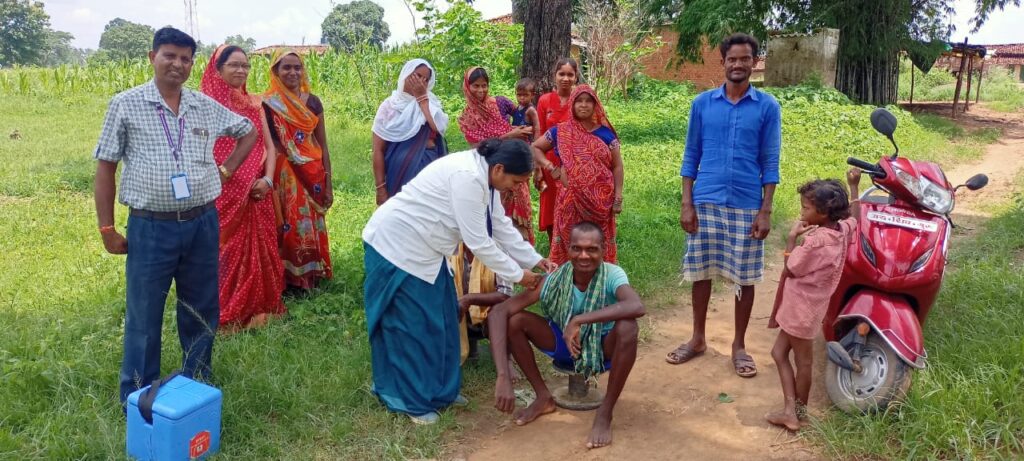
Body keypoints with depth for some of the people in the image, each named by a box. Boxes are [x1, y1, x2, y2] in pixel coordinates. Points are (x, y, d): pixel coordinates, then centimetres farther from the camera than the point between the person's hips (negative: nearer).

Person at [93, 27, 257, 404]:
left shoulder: (206, 107, 6)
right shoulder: (126, 105, -2)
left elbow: (249, 132, 22)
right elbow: (105, 167, 0)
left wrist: (226, 169, 10)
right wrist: (107, 228, -3)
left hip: (203, 224, 3)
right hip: (150, 227, -3)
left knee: (201, 310, 14)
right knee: (144, 315, 6)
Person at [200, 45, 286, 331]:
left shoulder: (254, 104, 11)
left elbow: (269, 146, 9)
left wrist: (267, 180, -6)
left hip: (256, 194, 5)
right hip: (222, 194, -4)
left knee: (258, 249, 9)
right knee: (226, 252, 1)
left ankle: (257, 307, 23)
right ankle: (224, 314, 13)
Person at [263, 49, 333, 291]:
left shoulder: (313, 102, 6)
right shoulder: (267, 103, -3)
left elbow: (323, 146, 8)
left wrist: (328, 184, 5)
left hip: (312, 178, 3)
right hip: (283, 177, -3)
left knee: (311, 226, 7)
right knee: (289, 227, -2)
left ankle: (312, 274, 21)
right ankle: (289, 279, 13)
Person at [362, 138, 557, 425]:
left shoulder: (482, 174, 2)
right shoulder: (467, 177, -29)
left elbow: (501, 226, 9)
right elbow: (478, 241, -26)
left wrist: (534, 260, 5)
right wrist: (517, 275, -16)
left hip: (423, 248, 10)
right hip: (397, 246, -10)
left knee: (441, 321, 14)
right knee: (411, 326, 0)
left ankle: (440, 390, 28)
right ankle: (412, 401, 16)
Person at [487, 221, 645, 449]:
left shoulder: (612, 275, -26)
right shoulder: (555, 279, -23)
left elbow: (637, 307, -49)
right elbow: (498, 312, -31)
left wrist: (579, 320, -50)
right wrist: (503, 377, -41)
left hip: (603, 348, -2)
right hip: (564, 345, 2)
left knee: (628, 327, -36)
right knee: (513, 319, -21)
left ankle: (605, 412, -17)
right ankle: (544, 397, -1)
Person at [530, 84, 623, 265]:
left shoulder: (605, 133, 4)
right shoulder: (561, 132, 2)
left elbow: (617, 166, 5)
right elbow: (535, 147, 13)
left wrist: (618, 197, -2)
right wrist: (550, 167, -2)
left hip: (600, 201, 1)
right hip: (571, 199, 0)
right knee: (569, 242, 3)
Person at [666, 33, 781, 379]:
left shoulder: (767, 106, 1)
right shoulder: (702, 103, 4)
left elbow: (770, 162, 1)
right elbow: (691, 155, 6)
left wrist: (765, 211, -5)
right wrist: (686, 203, -1)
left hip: (747, 206, -1)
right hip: (705, 202, 1)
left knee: (745, 277, 6)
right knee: (701, 272, 8)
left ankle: (739, 345, 21)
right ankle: (697, 338, 24)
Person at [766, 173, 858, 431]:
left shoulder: (815, 241, -27)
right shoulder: (843, 230, -2)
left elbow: (790, 271, -18)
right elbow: (854, 218, 23)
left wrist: (792, 238, -12)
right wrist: (853, 186, 28)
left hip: (800, 310, -9)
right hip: (807, 307, 9)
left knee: (803, 361, 5)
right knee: (779, 353, 16)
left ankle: (795, 411, 19)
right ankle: (792, 410, 21)